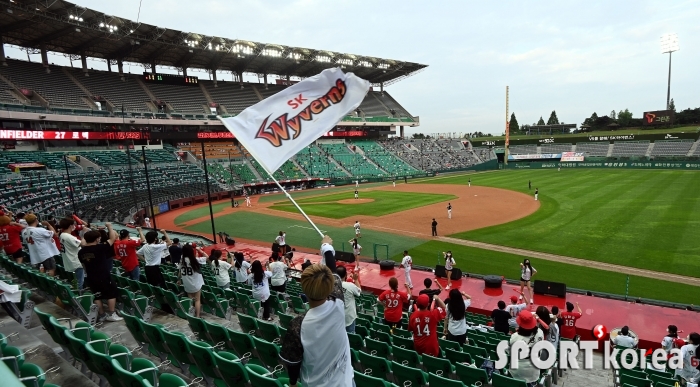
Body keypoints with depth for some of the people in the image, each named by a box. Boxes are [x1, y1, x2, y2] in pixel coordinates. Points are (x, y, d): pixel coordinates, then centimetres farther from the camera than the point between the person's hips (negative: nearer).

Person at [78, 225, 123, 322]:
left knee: (97, 297, 14)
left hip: (91, 278, 6)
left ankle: (102, 315, 20)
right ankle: (111, 314, 8)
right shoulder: (100, 248, -17)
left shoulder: (81, 252, 2)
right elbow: (113, 238, -11)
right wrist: (109, 226, 0)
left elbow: (84, 265, 14)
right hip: (104, 277, -6)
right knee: (111, 294, 6)